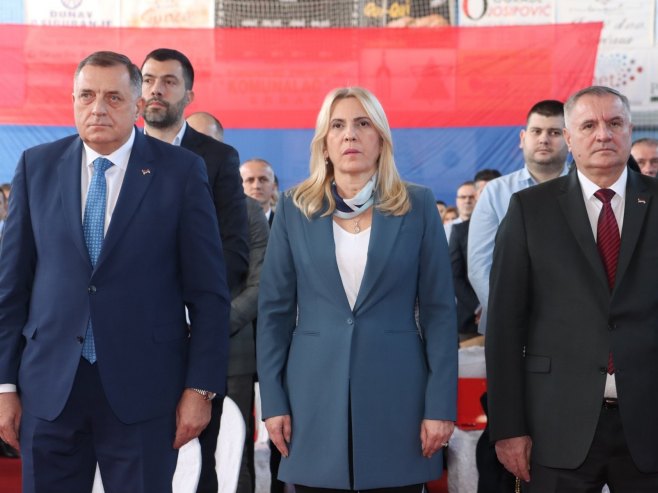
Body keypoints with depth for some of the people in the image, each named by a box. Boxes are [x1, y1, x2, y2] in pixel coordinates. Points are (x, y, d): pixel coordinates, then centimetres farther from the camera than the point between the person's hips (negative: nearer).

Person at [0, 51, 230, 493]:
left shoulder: (181, 170, -2)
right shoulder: (37, 166, 6)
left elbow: (208, 290, -1)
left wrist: (201, 387, -4)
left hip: (143, 387, -2)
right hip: (49, 388, 2)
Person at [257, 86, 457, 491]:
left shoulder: (418, 206, 3)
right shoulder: (295, 209, 5)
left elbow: (439, 310, 1)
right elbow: (275, 310, 6)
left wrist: (440, 404, -5)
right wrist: (273, 401, -1)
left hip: (396, 395, 0)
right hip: (315, 397, 1)